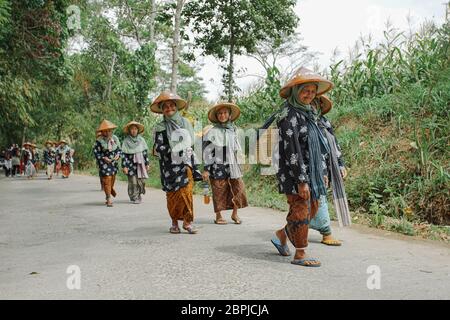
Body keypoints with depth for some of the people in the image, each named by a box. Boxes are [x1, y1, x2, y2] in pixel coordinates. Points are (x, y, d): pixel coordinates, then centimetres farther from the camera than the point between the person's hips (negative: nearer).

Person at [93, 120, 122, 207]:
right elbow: (96, 152, -6)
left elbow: (119, 149, 10)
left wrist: (118, 155, -10)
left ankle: (111, 189, 49)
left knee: (112, 178, 16)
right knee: (107, 179, -8)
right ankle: (109, 199, -1)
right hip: (104, 163, -4)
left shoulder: (115, 138, 3)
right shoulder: (99, 141, -9)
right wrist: (104, 158, -18)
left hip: (114, 161, 4)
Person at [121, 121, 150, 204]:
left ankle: (139, 195, 20)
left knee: (141, 180, 0)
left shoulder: (141, 140, 7)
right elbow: (124, 154, -3)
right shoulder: (126, 141, -1)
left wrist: (147, 163, 8)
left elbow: (145, 152, 10)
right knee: (133, 181, -5)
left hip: (140, 164, 3)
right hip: (131, 164, -2)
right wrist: (124, 166, -9)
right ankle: (134, 198, 3)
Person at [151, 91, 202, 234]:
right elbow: (158, 148, -4)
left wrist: (193, 166, 14)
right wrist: (174, 150, -13)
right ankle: (174, 222, 12)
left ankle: (187, 222, -2)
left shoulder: (185, 122, 12)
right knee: (173, 194, -1)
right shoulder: (161, 127, 2)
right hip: (170, 167, -2)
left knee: (187, 192, -7)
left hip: (186, 164, 2)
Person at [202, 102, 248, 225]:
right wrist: (206, 169, -10)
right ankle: (218, 217, 16)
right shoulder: (213, 132, -6)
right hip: (218, 166, -5)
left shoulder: (233, 130, 10)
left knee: (238, 188, 0)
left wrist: (237, 163, 20)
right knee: (219, 191, 2)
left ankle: (235, 214, 14)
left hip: (232, 165, 5)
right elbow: (206, 151, -6)